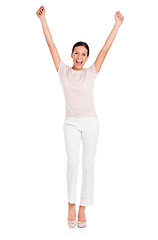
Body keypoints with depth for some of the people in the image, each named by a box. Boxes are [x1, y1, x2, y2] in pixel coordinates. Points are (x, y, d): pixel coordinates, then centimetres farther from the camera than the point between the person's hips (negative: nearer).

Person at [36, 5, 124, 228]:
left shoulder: (91, 73, 5)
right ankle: (71, 205, 0)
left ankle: (82, 209, 8)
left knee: (88, 164, 0)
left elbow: (105, 49, 3)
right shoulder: (63, 71, 5)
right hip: (71, 123, -1)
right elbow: (51, 45, 2)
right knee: (72, 162, -17)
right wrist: (43, 19, 0)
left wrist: (117, 24, 3)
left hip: (90, 122, 1)